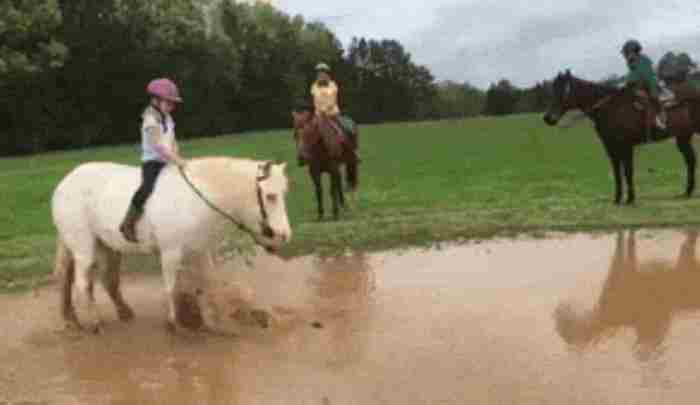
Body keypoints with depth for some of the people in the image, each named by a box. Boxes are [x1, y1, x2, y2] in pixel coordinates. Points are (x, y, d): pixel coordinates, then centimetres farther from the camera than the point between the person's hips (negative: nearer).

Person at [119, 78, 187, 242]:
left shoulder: (167, 118, 12)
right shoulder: (151, 121, -13)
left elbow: (172, 141, 14)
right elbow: (159, 146, -23)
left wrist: (177, 158, -3)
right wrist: (177, 160, -27)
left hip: (167, 161, 9)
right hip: (152, 161, -9)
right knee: (148, 186, -28)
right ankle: (128, 223, -22)